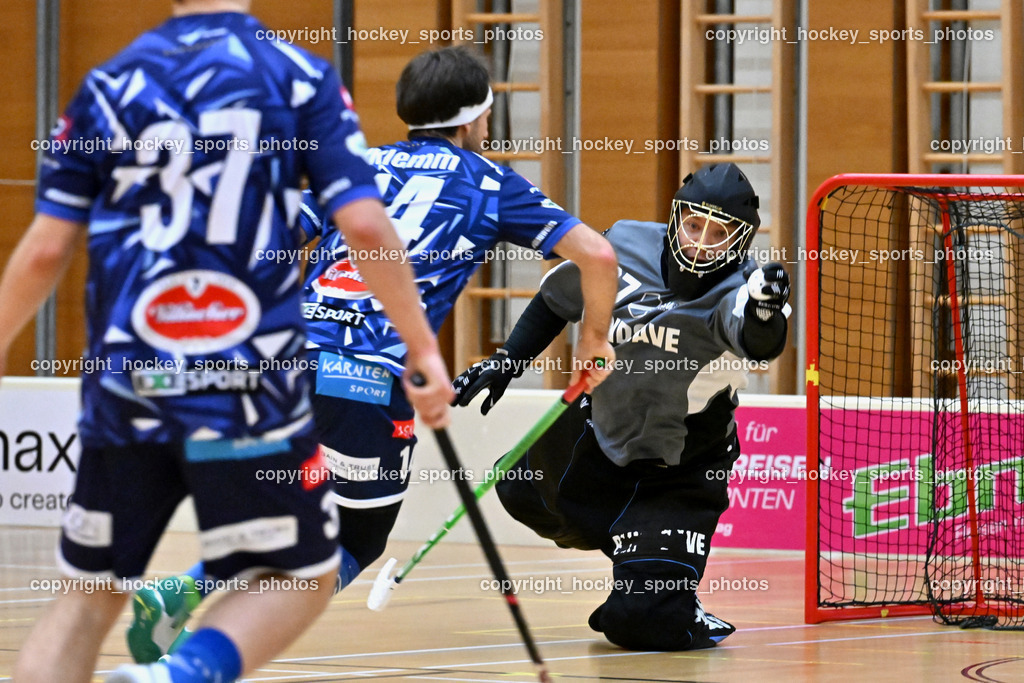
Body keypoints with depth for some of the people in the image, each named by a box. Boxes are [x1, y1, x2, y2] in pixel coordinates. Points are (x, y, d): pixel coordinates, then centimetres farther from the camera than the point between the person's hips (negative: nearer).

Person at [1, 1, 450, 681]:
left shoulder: (108, 84, 7)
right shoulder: (300, 77, 1)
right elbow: (365, 225, -8)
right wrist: (425, 351, 0)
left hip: (123, 386, 3)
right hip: (247, 387, -3)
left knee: (90, 596, 14)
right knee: (301, 579, 12)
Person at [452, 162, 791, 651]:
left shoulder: (737, 293, -27)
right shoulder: (624, 248, -14)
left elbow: (759, 343, -51)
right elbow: (558, 299, 6)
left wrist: (764, 314, -73)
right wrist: (505, 361, 1)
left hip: (681, 476, -5)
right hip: (600, 435, 5)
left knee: (638, 622, -17)